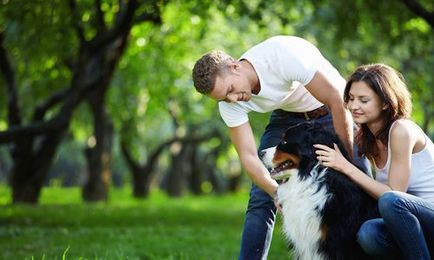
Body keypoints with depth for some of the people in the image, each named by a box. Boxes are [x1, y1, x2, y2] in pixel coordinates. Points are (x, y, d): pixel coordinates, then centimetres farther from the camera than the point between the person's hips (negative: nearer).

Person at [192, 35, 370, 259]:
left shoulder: (285, 55, -35)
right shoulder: (230, 103, -19)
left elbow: (338, 100, -29)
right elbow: (248, 155, -17)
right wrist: (277, 192, -34)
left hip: (330, 111, -4)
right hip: (287, 117, 4)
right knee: (260, 198, -7)